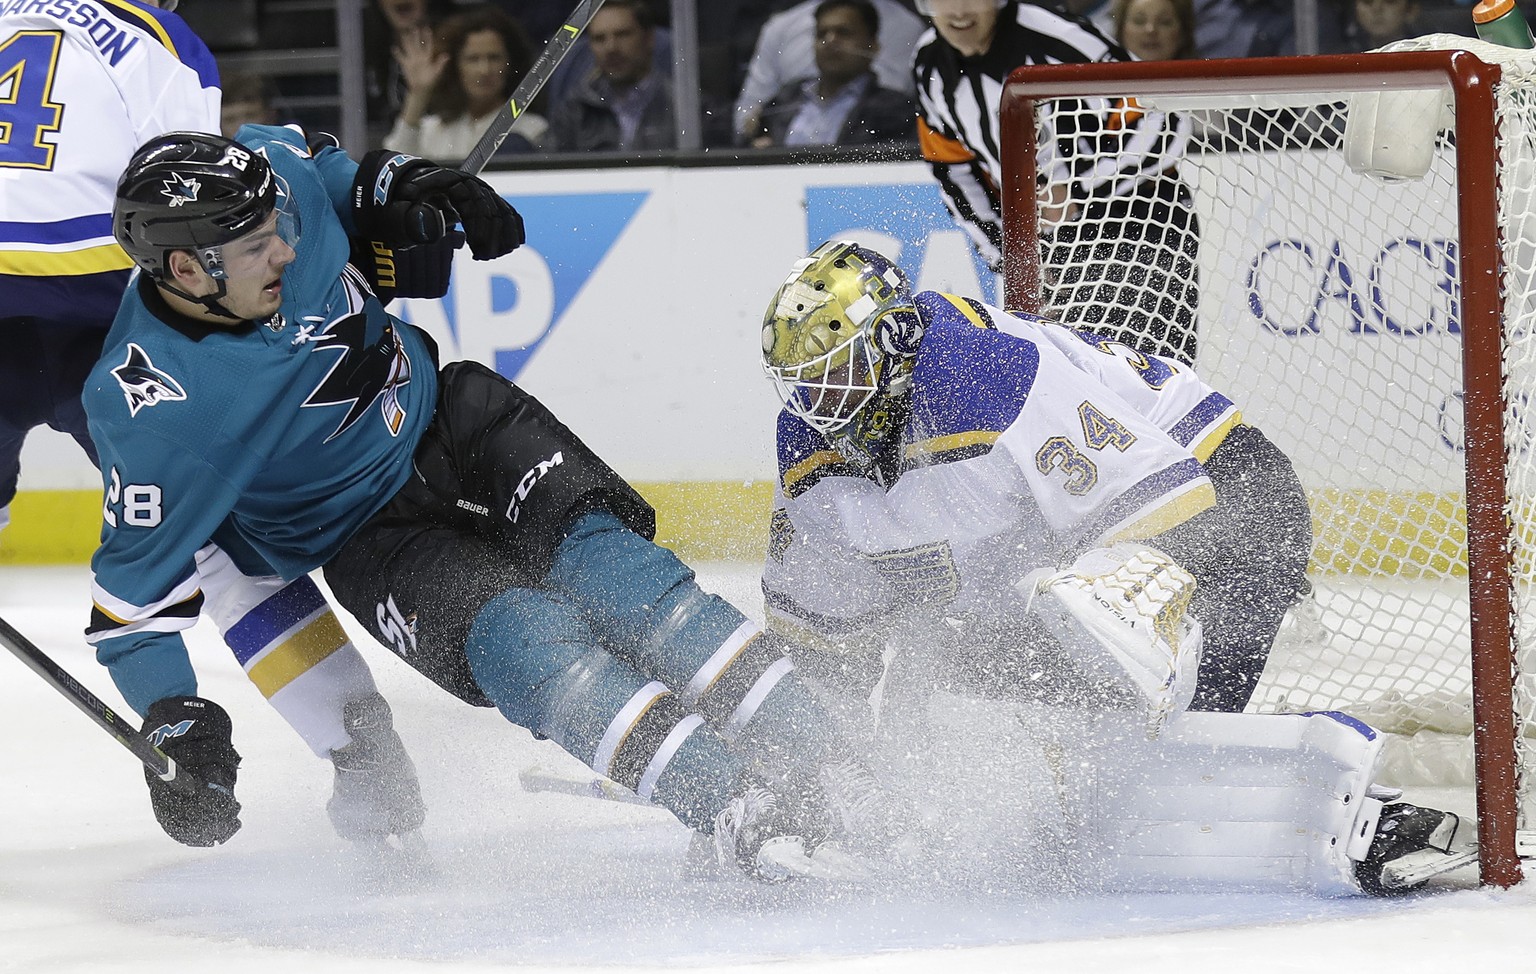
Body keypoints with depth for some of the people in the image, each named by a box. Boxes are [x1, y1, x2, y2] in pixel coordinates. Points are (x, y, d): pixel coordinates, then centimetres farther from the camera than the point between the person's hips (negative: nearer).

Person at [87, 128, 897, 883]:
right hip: (367, 534, -4)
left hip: (448, 415, 4)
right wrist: (175, 724, -27)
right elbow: (135, 581, -19)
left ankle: (820, 768, -25)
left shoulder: (274, 178, -16)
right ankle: (740, 810, -39)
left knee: (606, 562, -20)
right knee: (516, 634, -28)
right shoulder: (151, 407, -28)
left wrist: (405, 188, -5)